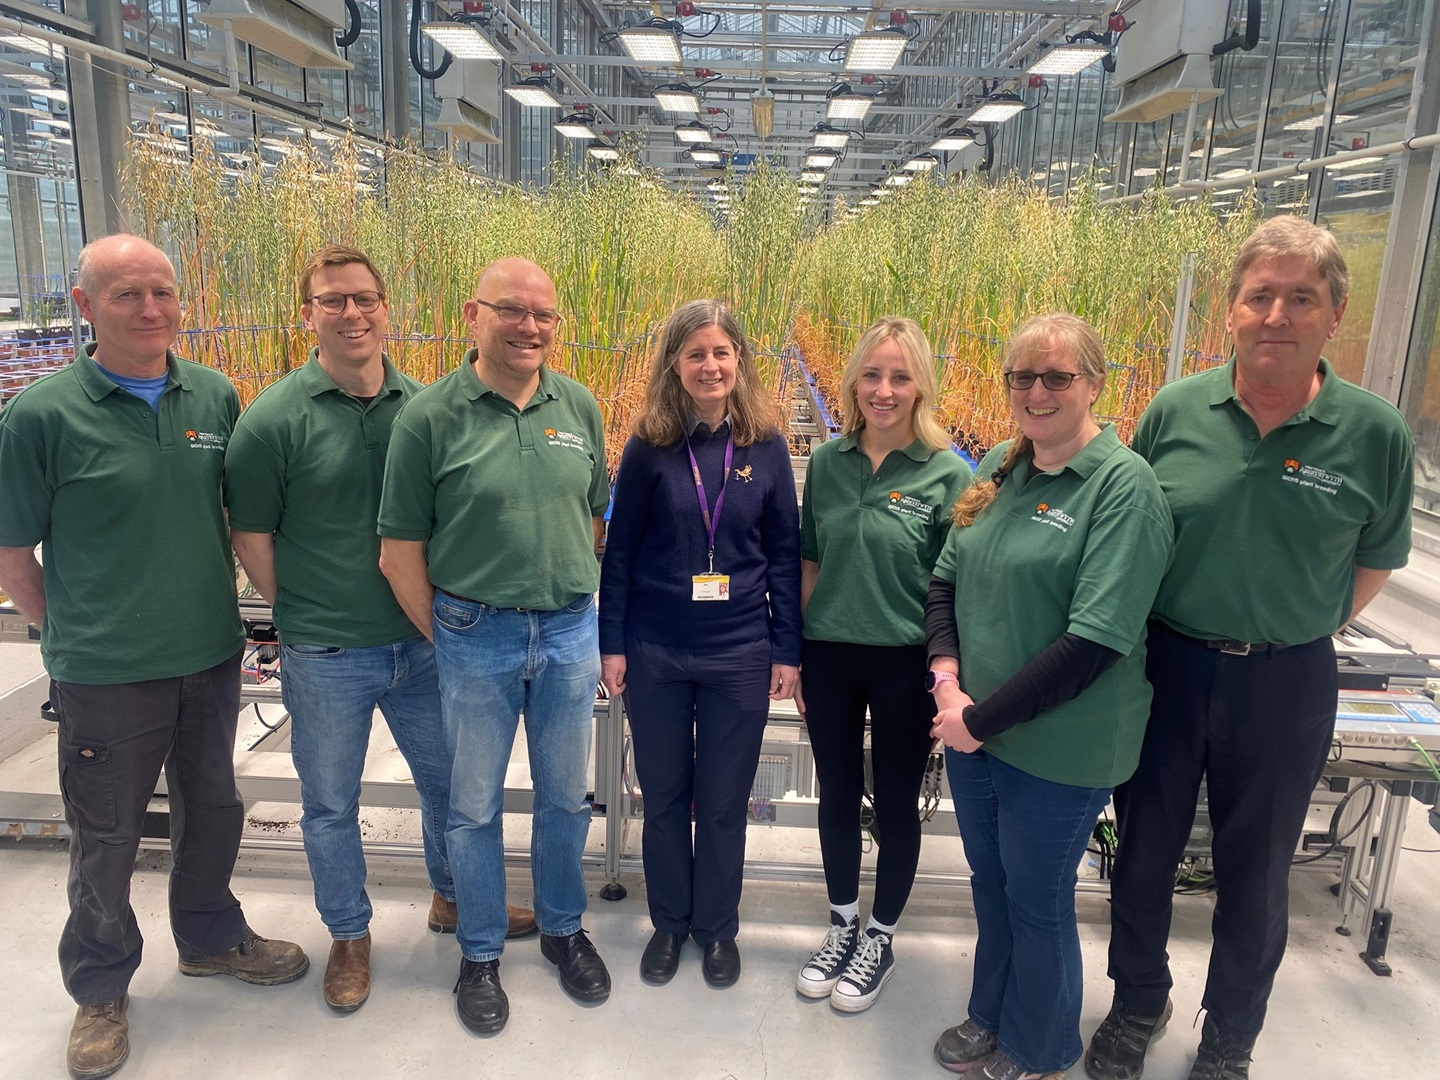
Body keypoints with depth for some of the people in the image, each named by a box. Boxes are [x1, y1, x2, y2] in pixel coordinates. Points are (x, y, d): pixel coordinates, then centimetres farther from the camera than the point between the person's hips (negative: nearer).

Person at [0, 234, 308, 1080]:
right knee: (106, 836, 13)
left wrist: (221, 613, 8)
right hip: (106, 675, -3)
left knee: (212, 810, 20)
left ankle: (212, 937, 44)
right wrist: (73, 633, 0)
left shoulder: (217, 397, -1)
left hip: (212, 657, 4)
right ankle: (101, 989, 36)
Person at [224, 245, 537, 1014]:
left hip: (420, 640, 3)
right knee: (331, 805, 14)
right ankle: (349, 937, 37)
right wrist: (303, 616, -2)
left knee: (449, 779, 18)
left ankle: (453, 898, 44)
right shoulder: (274, 418, -10)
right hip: (325, 657, -3)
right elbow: (250, 535, -4)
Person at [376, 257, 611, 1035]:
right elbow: (400, 552, -6)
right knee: (474, 805, 13)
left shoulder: (579, 407, 1)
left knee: (565, 796, 17)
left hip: (570, 630, 3)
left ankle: (562, 928, 40)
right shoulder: (430, 415, -10)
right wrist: (445, 640, -2)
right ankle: (481, 954, 34)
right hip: (475, 635, -3)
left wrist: (581, 613, 7)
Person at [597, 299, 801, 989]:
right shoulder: (649, 447, -4)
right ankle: (669, 921, 36)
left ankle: (717, 927, 34)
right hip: (655, 652, 0)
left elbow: (785, 556, 2)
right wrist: (612, 643, -1)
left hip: (739, 654, 0)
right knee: (663, 796, 14)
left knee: (724, 801, 12)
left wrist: (787, 650, 0)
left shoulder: (767, 448, -2)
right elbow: (619, 550, 1)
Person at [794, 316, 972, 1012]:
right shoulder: (826, 463, 1)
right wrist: (794, 651, 8)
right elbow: (810, 563, 8)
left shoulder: (948, 472, -10)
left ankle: (880, 939, 34)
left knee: (895, 800, 12)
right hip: (828, 655, 3)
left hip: (905, 662, -3)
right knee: (837, 794, 16)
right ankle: (843, 925, 38)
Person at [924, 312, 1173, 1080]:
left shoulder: (1124, 484, -17)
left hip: (1058, 748, -5)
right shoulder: (1000, 465, 3)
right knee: (990, 887, 23)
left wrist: (983, 718, -18)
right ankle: (991, 1016, 48)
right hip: (973, 730, 6)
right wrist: (948, 679, -7)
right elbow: (946, 577, 8)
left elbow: (1095, 640, -23)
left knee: (1038, 905, 14)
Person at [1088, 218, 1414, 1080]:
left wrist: (1296, 635, 0)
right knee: (1144, 854, 16)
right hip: (1163, 666, 1)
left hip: (1284, 684, 0)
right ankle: (1138, 1004, 42)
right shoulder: (1175, 410, -7)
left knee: (1255, 875, 17)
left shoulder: (1376, 435, -9)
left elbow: (1375, 563, 4)